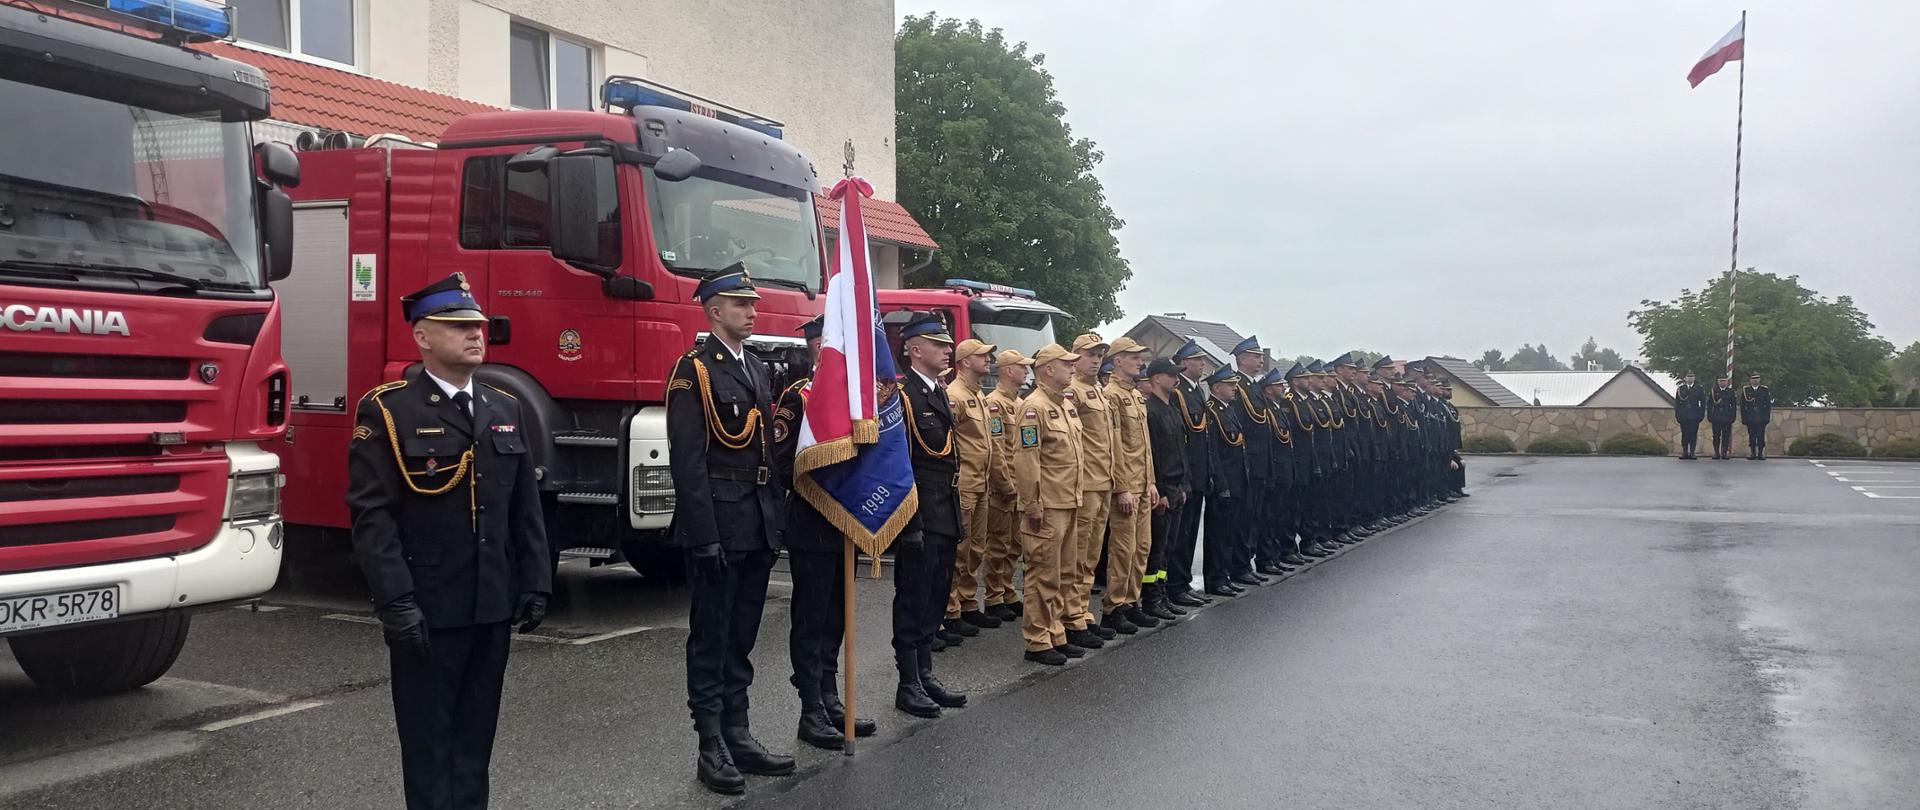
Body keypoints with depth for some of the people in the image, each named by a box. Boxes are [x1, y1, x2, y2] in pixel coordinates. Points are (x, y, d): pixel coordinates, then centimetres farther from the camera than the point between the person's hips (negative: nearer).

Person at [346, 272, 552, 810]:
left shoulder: (505, 410, 12)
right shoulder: (386, 411, -6)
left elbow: (525, 507, 14)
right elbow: (372, 514, -12)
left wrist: (536, 583, 7)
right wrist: (395, 602, -18)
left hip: (493, 607, 5)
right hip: (425, 610, -5)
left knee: (476, 736, 13)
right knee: (428, 739, 4)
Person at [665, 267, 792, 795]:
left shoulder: (759, 370, 16)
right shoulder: (694, 370, -9)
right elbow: (687, 460, -15)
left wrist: (777, 515, 11)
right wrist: (705, 533, -20)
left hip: (759, 526, 8)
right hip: (717, 524, -7)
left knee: (741, 637, 14)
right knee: (710, 637, 1)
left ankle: (738, 735, 23)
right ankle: (712, 748, 8)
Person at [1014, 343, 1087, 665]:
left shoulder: (1068, 404, 15)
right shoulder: (1034, 406, -14)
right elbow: (1027, 460, -18)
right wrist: (1033, 505, -18)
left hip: (1069, 504, 9)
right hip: (1047, 506, -9)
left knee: (1061, 573, 14)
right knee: (1043, 574, -3)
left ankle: (1056, 635, 23)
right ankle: (1037, 642, 5)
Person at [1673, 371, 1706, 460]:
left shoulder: (1699, 389, 7)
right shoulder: (1680, 388, 8)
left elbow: (1703, 402, 8)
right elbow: (1677, 402, 8)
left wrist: (1702, 414, 1)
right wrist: (1677, 415, 3)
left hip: (1695, 416, 0)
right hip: (1683, 415, 1)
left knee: (1693, 435, -2)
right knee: (1684, 435, 1)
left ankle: (1692, 452, 3)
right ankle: (1685, 452, 6)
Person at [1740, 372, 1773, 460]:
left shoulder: (1765, 390, 8)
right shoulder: (1745, 390, 7)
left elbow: (1768, 405, 7)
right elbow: (1742, 406, 6)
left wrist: (1767, 417, -1)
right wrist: (1743, 418, -1)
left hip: (1761, 419, 0)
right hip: (1750, 419, 0)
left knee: (1761, 437, -2)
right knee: (1752, 437, 1)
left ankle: (1761, 453, 4)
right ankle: (1752, 454, 8)